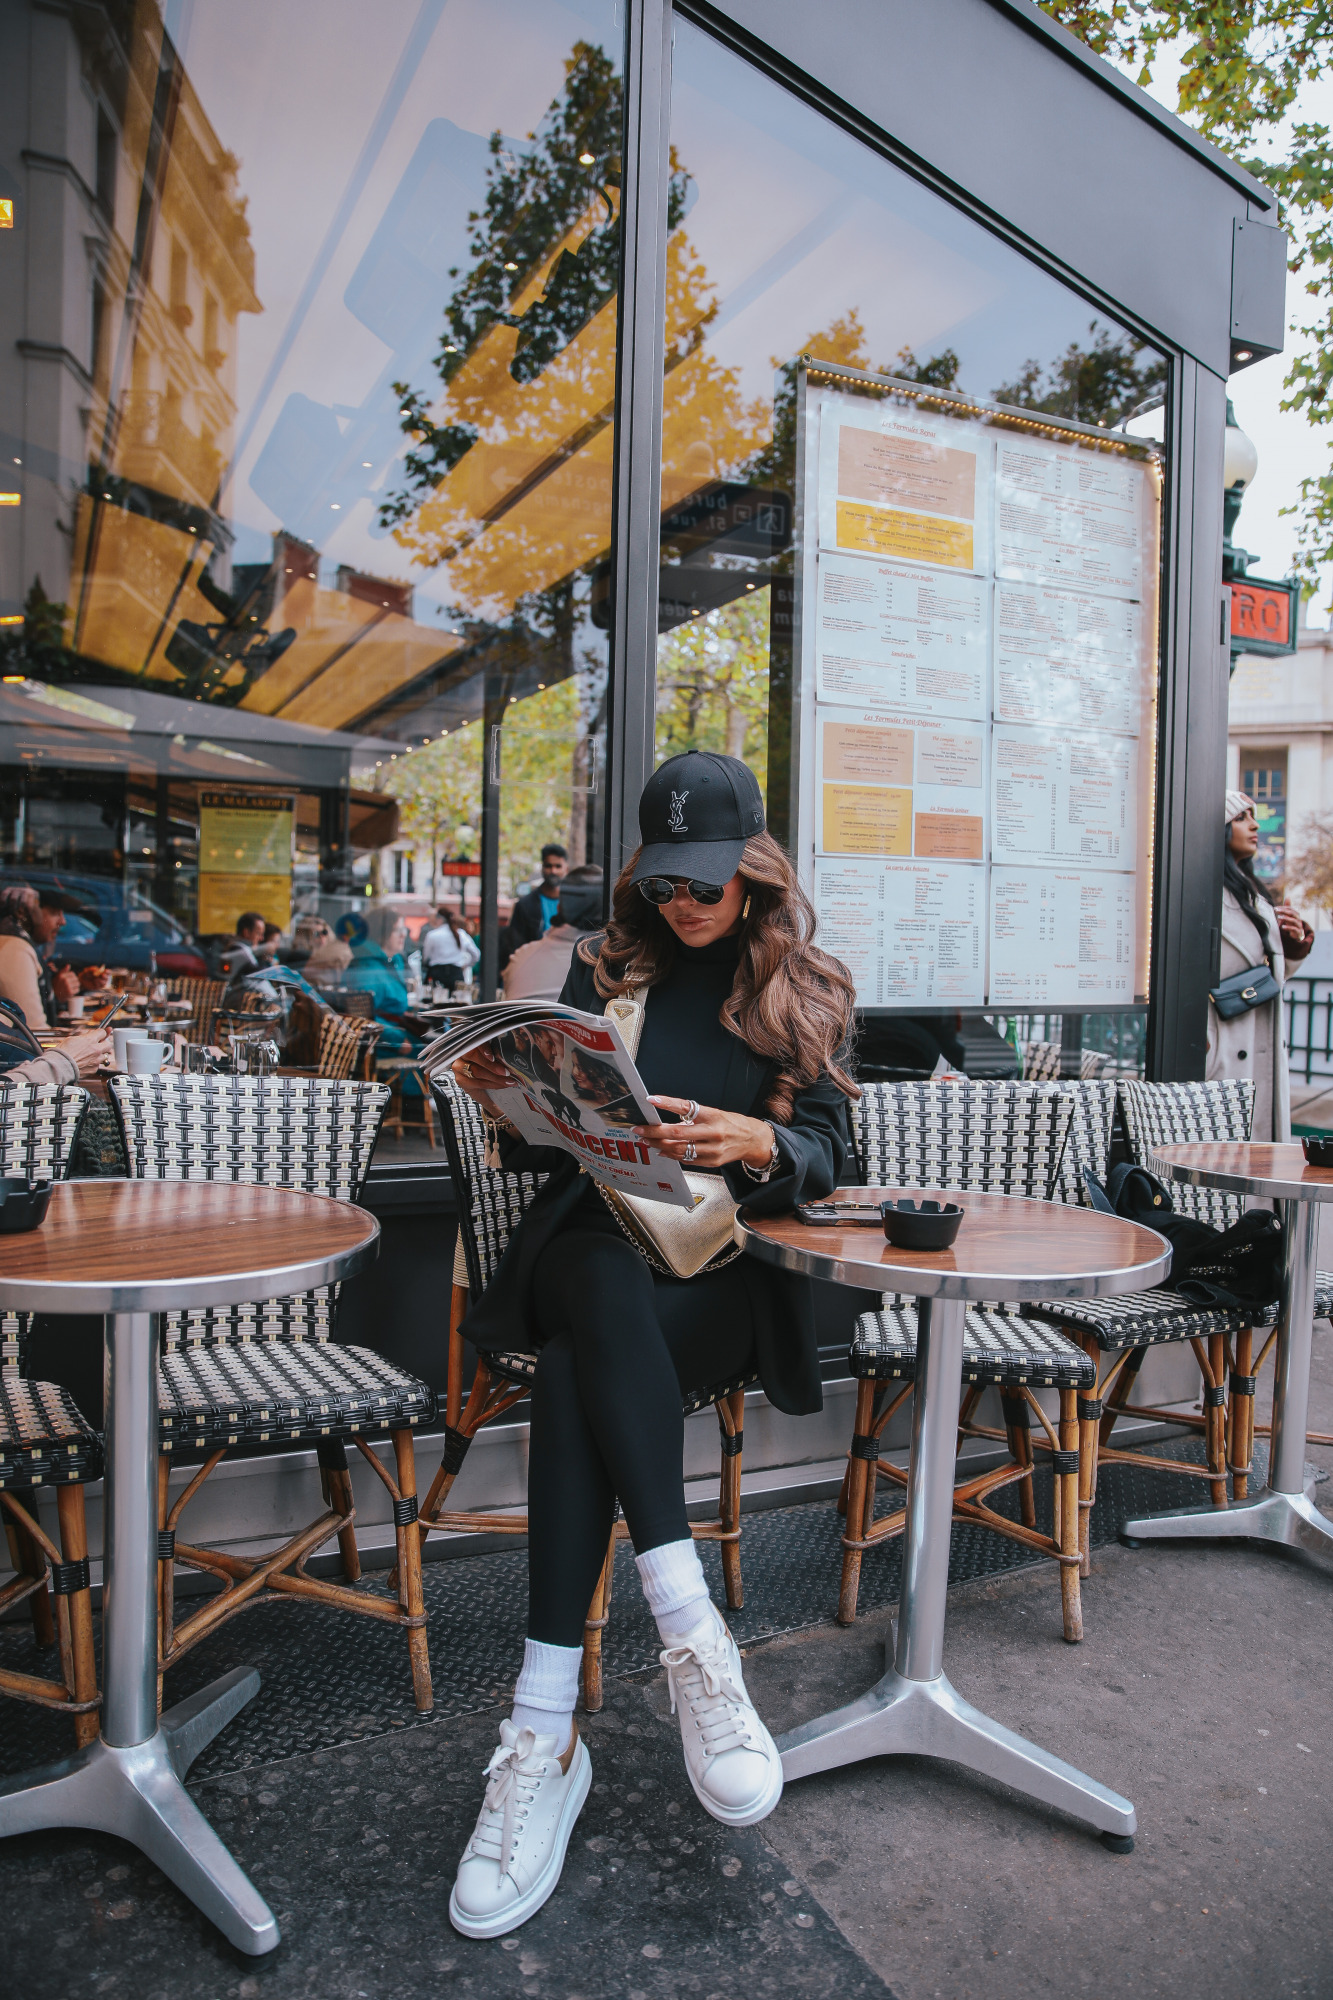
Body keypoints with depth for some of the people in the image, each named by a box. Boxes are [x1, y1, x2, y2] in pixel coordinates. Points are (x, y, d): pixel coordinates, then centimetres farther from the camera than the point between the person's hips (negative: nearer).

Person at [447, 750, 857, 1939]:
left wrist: (755, 1144, -20)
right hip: (595, 1241, 1)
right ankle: (691, 1632, -36)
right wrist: (513, 1105, -10)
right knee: (603, 1296, -36)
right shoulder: (603, 973, 14)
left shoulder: (807, 991, 12)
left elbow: (827, 1151, 2)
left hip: (729, 1268, -1)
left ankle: (546, 1730, -28)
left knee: (582, 1368, -32)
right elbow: (552, 1149, 12)